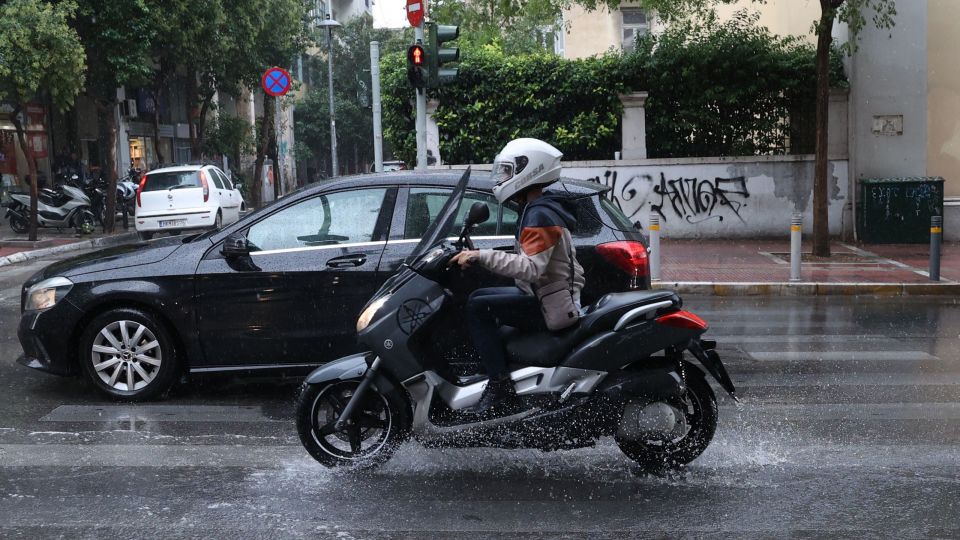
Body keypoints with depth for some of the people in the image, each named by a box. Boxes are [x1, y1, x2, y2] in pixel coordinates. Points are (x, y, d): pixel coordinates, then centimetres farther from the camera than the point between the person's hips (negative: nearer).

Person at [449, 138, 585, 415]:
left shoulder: (540, 215, -17)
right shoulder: (539, 209, 15)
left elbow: (531, 267, -29)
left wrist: (481, 256, -28)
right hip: (545, 296, 11)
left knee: (478, 308, -19)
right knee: (479, 296, 16)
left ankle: (499, 385, -20)